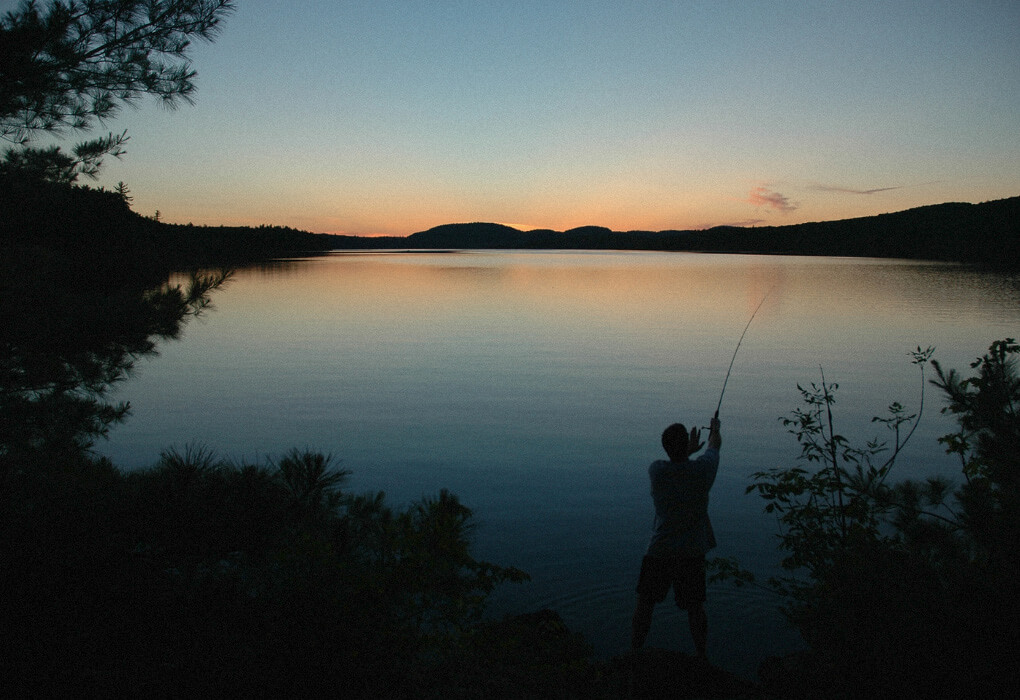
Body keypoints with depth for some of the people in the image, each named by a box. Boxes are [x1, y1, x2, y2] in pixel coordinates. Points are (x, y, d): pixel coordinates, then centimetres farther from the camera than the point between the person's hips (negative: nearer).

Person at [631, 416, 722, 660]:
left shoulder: (657, 471, -13)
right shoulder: (702, 469, -12)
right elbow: (715, 445, 12)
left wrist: (689, 451, 28)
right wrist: (715, 427, 32)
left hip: (659, 552, -1)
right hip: (693, 553, 1)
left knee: (645, 603, 13)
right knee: (695, 607, 15)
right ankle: (701, 657, 28)